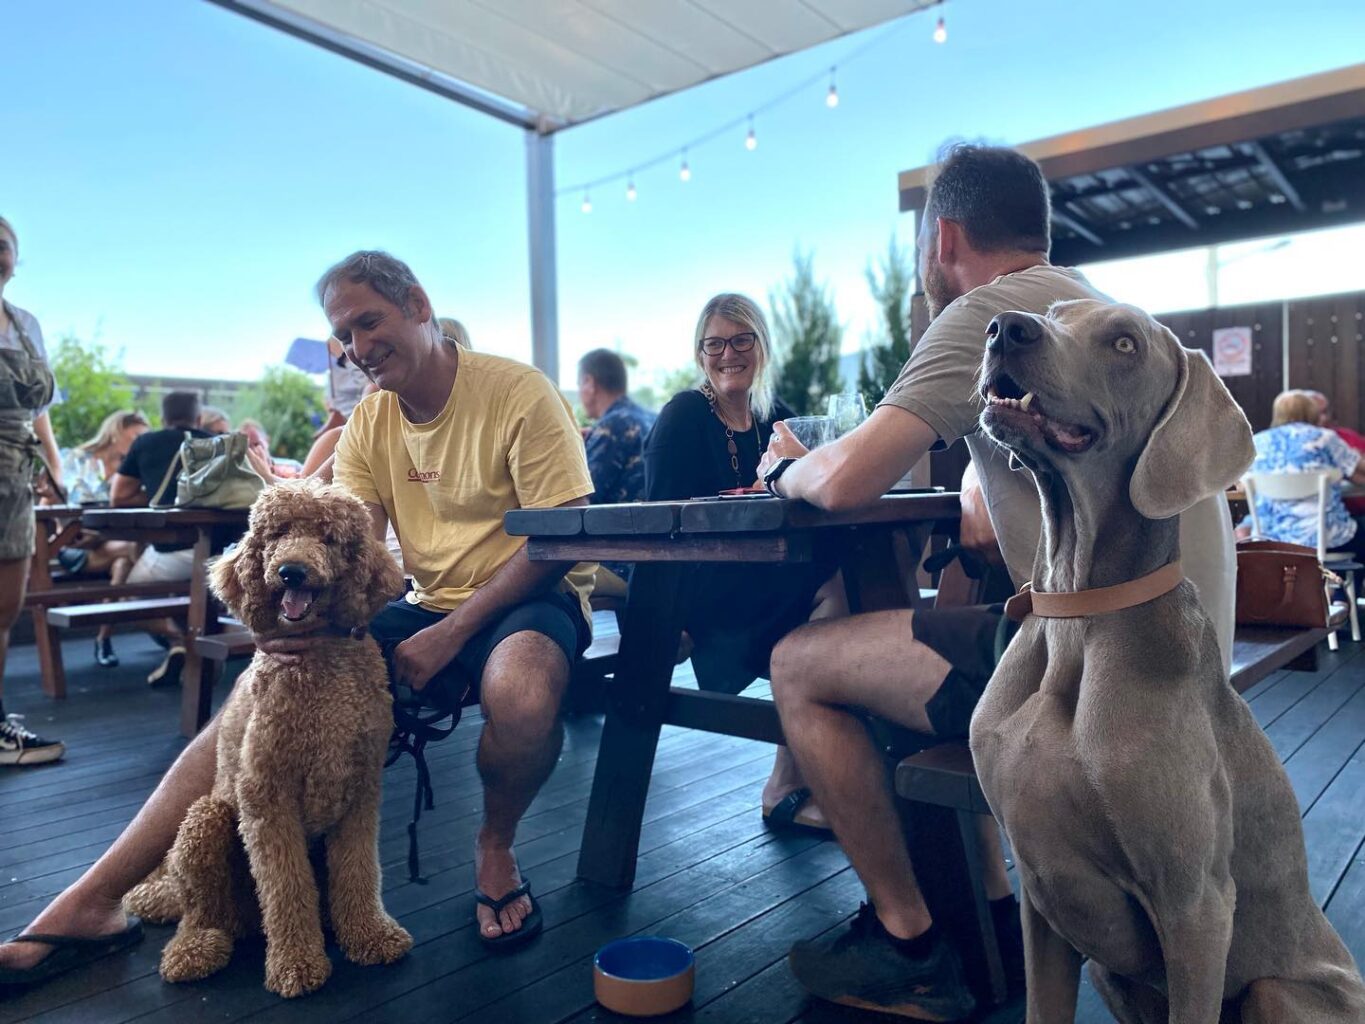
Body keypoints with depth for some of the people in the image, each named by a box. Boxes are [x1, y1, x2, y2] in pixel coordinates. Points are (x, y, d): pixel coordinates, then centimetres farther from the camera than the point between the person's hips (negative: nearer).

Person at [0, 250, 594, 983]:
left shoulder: (519, 393, -13)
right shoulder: (366, 425, 6)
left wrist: (451, 633, -21)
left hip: (528, 598, -5)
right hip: (426, 605, 6)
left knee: (520, 688, -39)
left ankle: (495, 848, -7)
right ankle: (91, 902, -5)